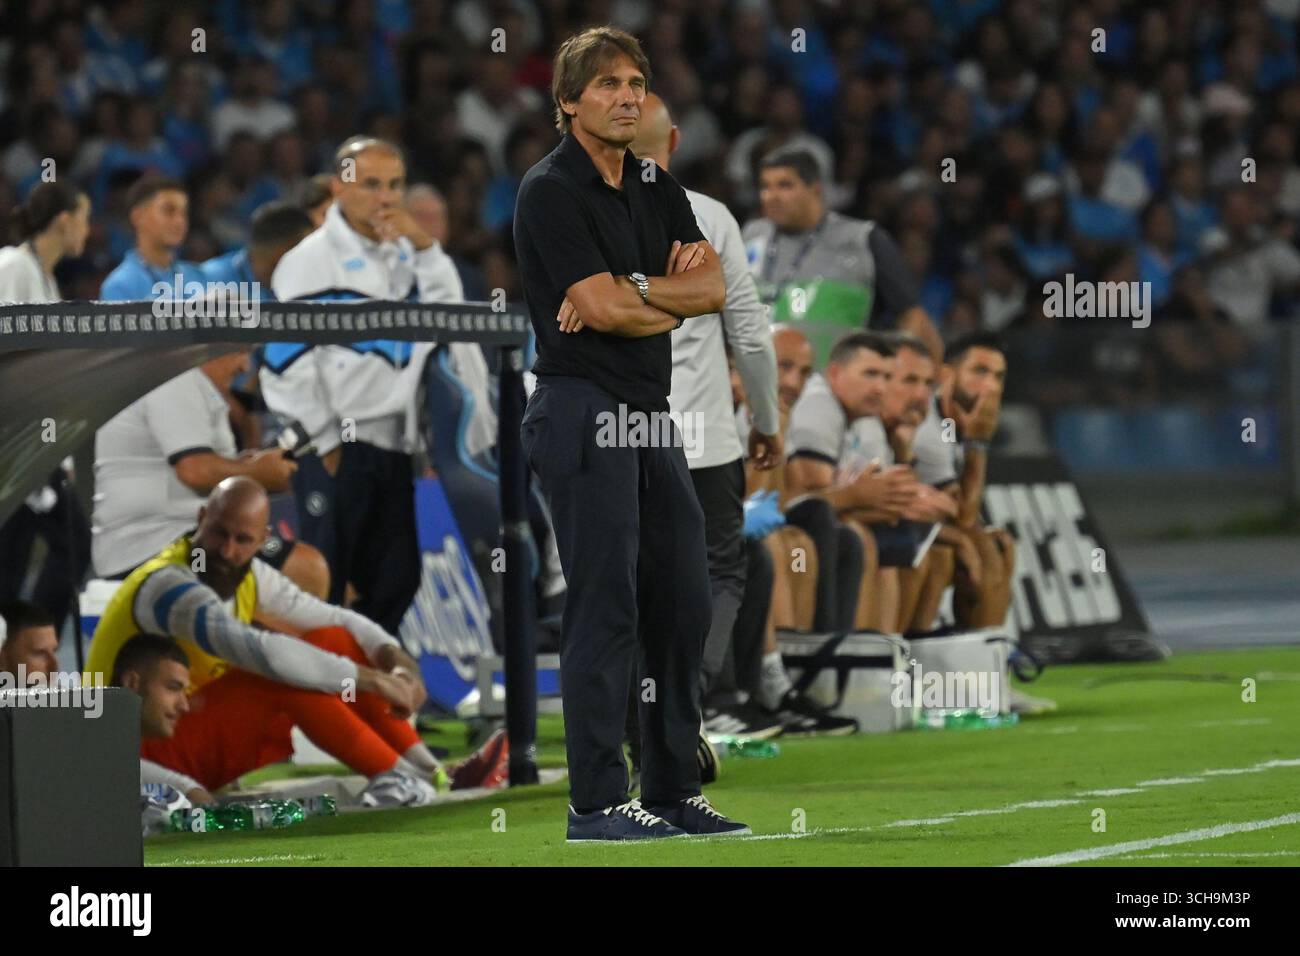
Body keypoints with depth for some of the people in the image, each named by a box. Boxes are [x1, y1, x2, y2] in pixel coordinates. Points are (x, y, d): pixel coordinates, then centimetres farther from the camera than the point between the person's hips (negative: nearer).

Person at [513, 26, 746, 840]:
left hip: (652, 414, 8)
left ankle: (677, 789, 16)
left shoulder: (658, 188, 14)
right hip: (583, 413, -8)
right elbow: (600, 308, -18)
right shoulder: (550, 192, -10)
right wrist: (673, 300, -2)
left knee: (682, 604, 8)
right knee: (605, 607, -8)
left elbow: (712, 286, 2)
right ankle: (597, 801, -5)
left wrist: (632, 289, -13)